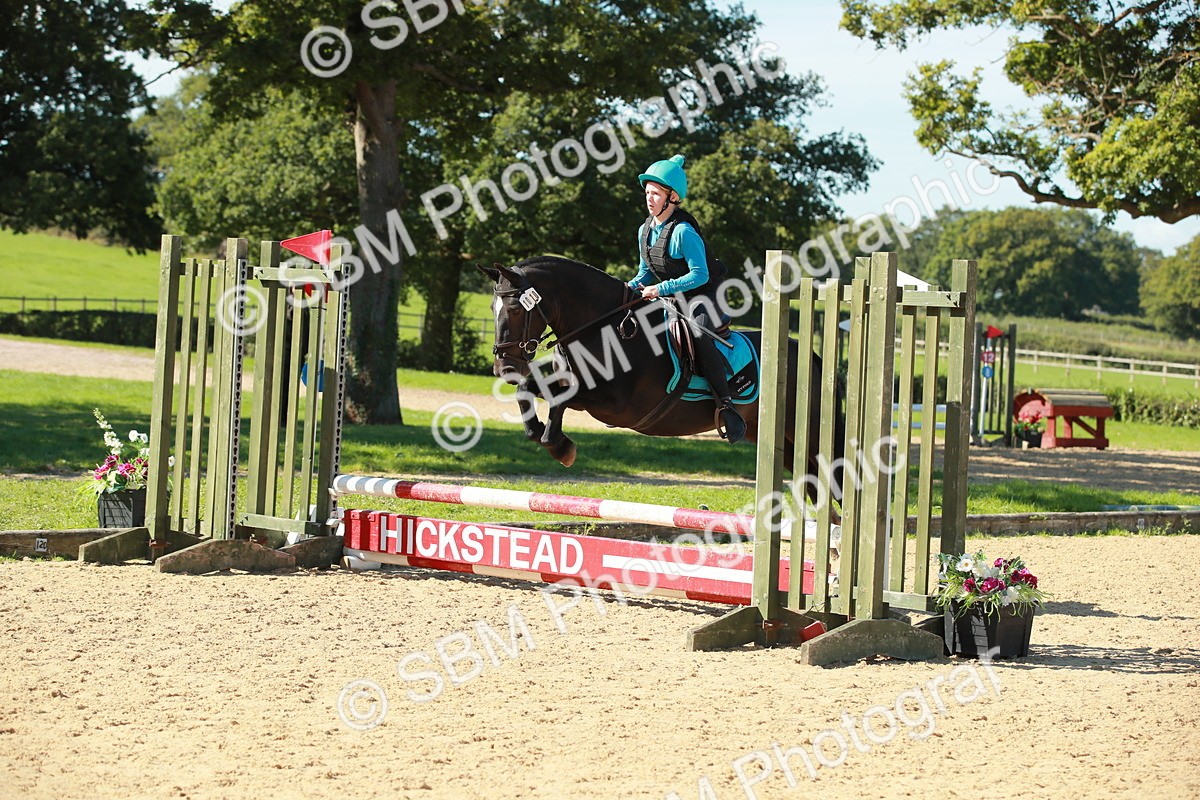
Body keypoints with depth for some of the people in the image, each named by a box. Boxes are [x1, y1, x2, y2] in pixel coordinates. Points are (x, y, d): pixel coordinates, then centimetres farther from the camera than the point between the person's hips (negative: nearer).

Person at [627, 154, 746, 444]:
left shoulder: (683, 231, -20)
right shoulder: (645, 230, 5)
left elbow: (699, 275, -23)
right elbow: (646, 273, 16)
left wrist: (662, 288, -28)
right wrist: (631, 287, -5)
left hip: (702, 294, -9)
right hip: (670, 297, 9)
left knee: (700, 335, -36)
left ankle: (726, 404, -36)